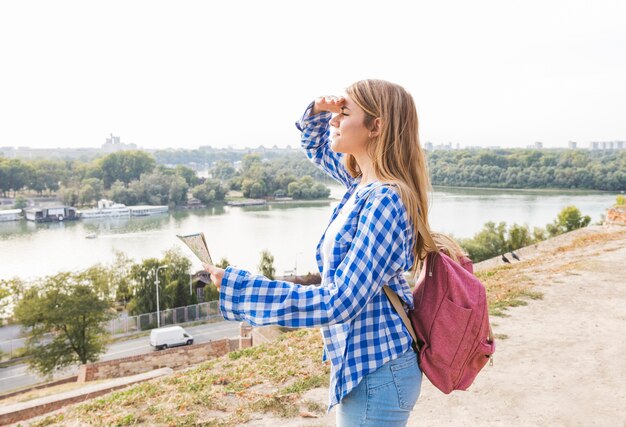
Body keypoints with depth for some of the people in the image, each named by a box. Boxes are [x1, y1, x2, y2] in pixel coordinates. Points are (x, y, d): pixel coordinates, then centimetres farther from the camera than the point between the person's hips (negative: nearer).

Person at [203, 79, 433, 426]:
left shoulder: (384, 201, -26)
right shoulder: (364, 180, 0)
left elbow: (339, 302, -28)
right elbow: (317, 148, 21)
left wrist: (237, 287, -27)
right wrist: (318, 112, -1)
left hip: (375, 373, -9)